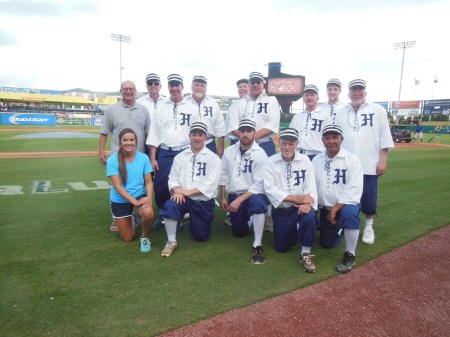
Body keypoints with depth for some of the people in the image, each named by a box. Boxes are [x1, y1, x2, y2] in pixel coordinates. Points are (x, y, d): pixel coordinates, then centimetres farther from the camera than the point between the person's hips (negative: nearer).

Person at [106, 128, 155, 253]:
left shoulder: (143, 158, -8)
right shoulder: (112, 160, -14)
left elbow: (148, 181, -4)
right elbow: (117, 186, -17)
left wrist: (149, 197, -24)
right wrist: (135, 202, -25)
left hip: (139, 196, 0)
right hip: (120, 200, 0)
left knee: (149, 213, -35)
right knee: (128, 239, 7)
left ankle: (144, 237, -2)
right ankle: (132, 218, 42)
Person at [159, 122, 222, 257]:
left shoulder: (213, 158, -4)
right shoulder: (180, 156, 7)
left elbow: (210, 185, -14)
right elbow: (173, 178, 2)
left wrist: (188, 192, -20)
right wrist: (177, 190, -20)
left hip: (204, 201, -1)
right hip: (184, 198, 1)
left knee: (200, 236, 5)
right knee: (170, 205, -32)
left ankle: (192, 220, 40)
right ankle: (171, 241, -12)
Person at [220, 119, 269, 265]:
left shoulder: (260, 154, -16)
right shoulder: (229, 151, -2)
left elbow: (259, 185, -21)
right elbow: (224, 176, 8)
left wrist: (239, 200, -26)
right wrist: (223, 197, 7)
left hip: (254, 194, -5)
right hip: (234, 195, 5)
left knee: (257, 202, -41)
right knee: (239, 232, 12)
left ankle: (257, 245, -29)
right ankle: (249, 217, 45)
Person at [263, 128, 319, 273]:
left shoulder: (305, 160, -2)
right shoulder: (271, 162, -6)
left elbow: (310, 186, -10)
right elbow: (270, 189, -15)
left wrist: (307, 203, -31)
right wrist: (296, 198, -23)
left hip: (300, 206, 0)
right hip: (281, 209, 1)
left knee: (310, 216, -34)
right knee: (281, 248, 5)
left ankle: (306, 253, -11)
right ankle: (294, 231, 38)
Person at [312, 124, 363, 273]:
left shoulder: (352, 159, -13)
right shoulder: (316, 160, 1)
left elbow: (354, 190, -21)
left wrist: (336, 208, -25)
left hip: (345, 205, -4)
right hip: (325, 208, 4)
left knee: (349, 212, -39)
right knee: (327, 243, 9)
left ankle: (350, 254, -19)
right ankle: (338, 228, 43)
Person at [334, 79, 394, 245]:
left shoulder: (378, 110, 4)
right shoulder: (341, 113, 11)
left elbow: (384, 138, 0)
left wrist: (382, 160, -7)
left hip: (369, 164, -2)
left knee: (369, 198, 2)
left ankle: (369, 227, 22)